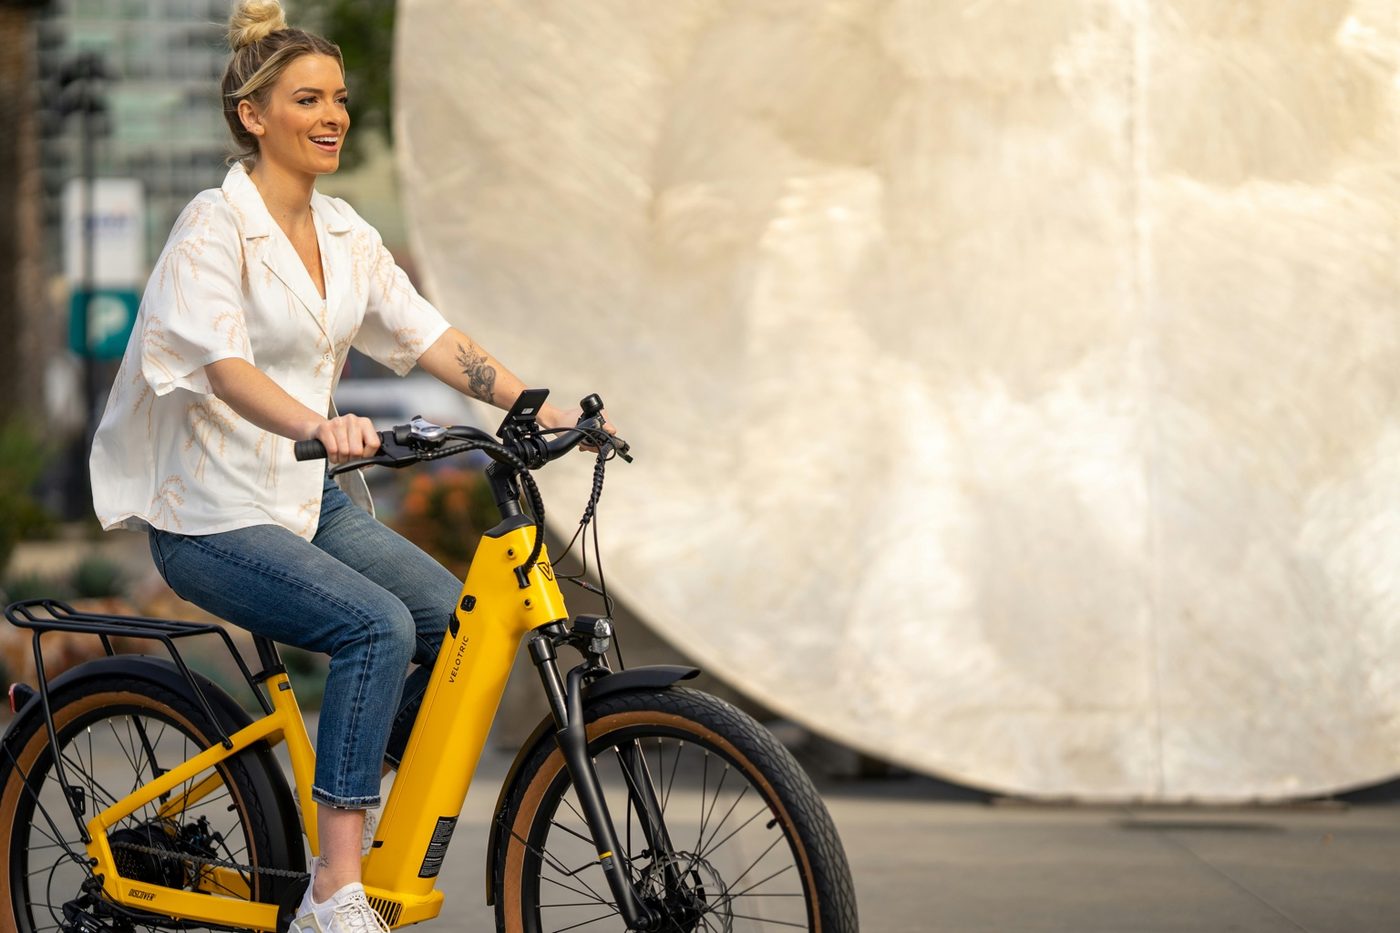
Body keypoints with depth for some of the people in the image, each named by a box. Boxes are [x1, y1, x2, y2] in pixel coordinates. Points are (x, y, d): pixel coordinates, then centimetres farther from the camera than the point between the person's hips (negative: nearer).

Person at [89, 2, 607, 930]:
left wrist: (543, 411, -7)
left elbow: (429, 338, 6)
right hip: (213, 516, -7)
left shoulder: (343, 231, 9)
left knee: (461, 621, -11)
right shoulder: (214, 229, -14)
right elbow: (225, 368, -29)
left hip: (312, 502, 7)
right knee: (377, 626, -28)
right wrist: (319, 426, -48)